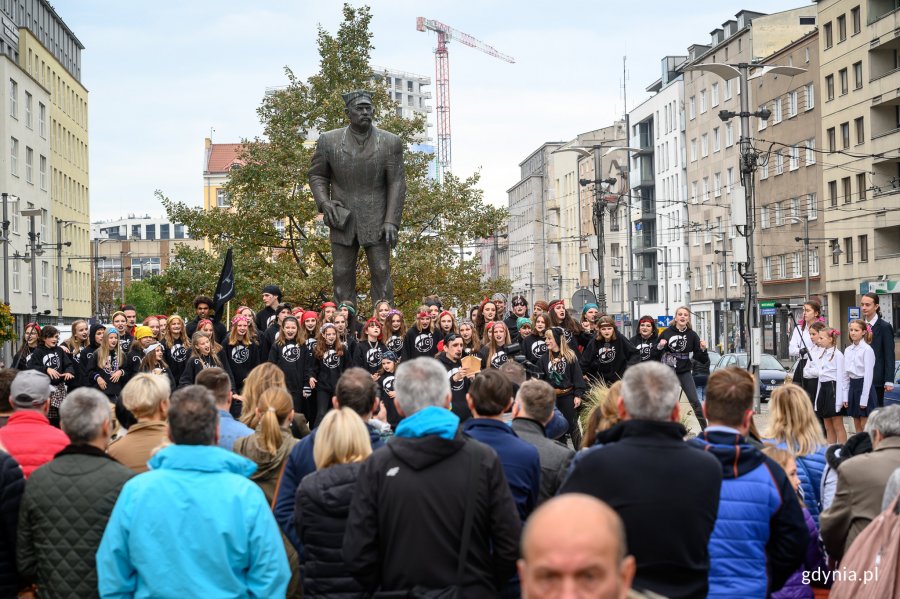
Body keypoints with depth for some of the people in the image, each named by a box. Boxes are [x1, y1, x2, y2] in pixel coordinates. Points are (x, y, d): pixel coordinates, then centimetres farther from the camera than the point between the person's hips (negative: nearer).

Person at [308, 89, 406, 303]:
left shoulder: (390, 142, -5)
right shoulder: (329, 141, -2)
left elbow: (397, 183, -6)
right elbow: (317, 175, 8)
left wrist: (392, 221, -14)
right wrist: (324, 202, -11)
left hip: (376, 220, -1)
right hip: (343, 219, 2)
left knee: (381, 273, -4)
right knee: (342, 274, 2)